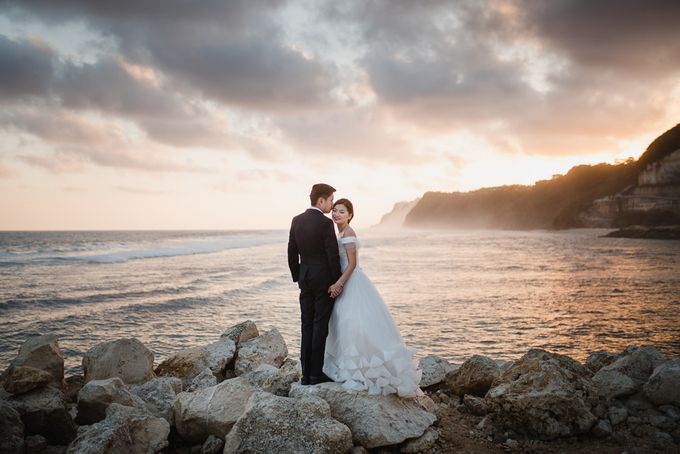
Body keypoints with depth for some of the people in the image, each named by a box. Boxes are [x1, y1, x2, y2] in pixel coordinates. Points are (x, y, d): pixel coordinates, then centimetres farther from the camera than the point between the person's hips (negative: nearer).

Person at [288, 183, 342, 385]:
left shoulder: (297, 220, 5)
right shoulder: (325, 223, -15)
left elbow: (292, 253, 9)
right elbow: (333, 256, -15)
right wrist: (337, 283, -6)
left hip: (305, 280, 6)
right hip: (324, 281, -6)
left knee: (307, 327, 10)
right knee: (320, 327, 1)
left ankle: (306, 374, 13)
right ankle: (316, 374, 6)